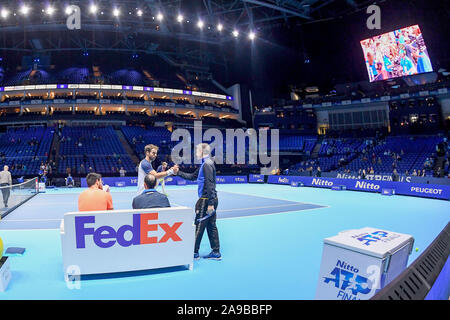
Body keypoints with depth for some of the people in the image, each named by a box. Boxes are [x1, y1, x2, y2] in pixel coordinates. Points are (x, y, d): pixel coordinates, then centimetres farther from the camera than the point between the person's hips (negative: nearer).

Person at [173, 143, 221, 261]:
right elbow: (192, 176, 23)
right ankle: (216, 252, 19)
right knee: (211, 225, 13)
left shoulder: (207, 164, -16)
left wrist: (210, 204, -24)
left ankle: (194, 252, 11)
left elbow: (210, 185, -22)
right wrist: (178, 173, 19)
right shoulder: (205, 164, 16)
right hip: (211, 200, 10)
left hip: (206, 200, -10)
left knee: (199, 226, 0)